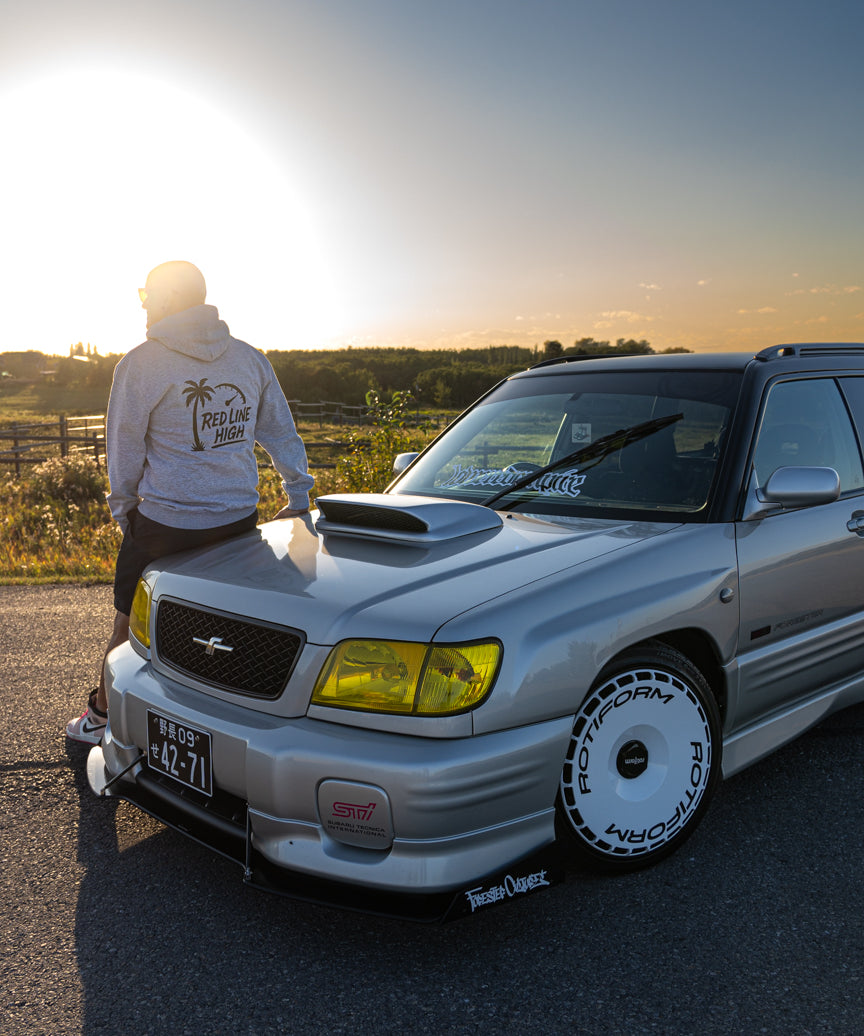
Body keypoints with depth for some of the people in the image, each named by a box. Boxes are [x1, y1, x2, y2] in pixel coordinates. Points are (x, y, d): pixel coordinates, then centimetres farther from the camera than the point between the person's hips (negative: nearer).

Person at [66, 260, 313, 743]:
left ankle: (102, 716, 31)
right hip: (240, 518, 4)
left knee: (132, 623, 13)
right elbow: (281, 433, 13)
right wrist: (300, 496, 22)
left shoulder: (141, 363, -7)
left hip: (165, 522, -4)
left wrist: (124, 509, 14)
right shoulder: (250, 357, 6)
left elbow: (125, 449, 0)